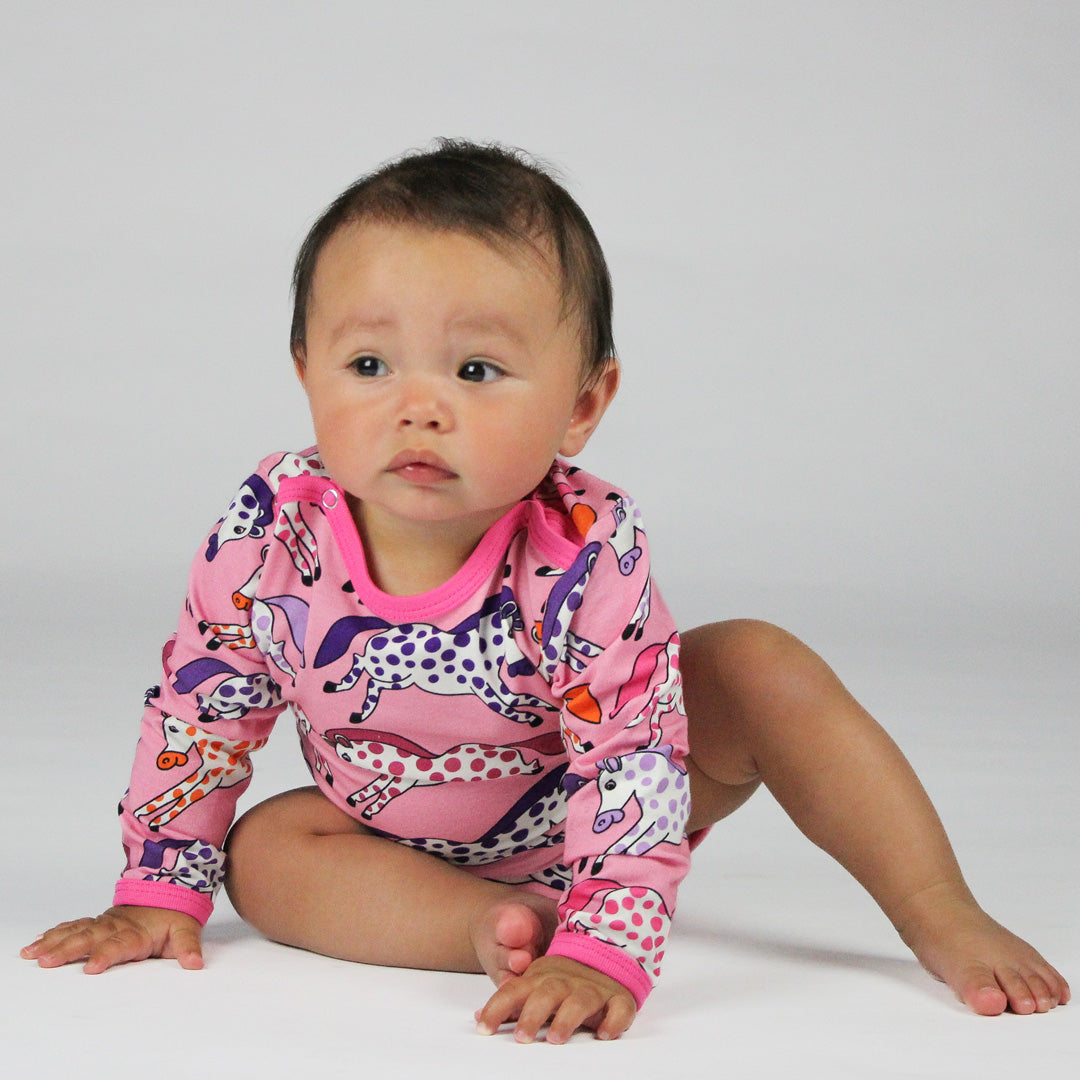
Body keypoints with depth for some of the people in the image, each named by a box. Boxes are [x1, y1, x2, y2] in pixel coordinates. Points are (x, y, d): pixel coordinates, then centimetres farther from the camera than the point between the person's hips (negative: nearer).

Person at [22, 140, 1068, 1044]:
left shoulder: (586, 554, -33)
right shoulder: (269, 528, -25)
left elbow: (634, 762, -32)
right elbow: (198, 708, -10)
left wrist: (603, 956, -43)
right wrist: (158, 893, -9)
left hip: (581, 814, -2)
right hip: (403, 837, 2)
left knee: (764, 667, -20)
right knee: (269, 849, -23)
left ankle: (946, 923, -12)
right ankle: (502, 930, -29)